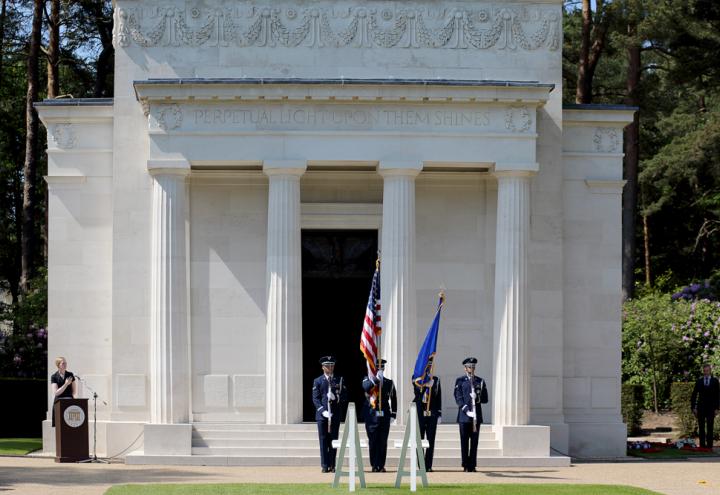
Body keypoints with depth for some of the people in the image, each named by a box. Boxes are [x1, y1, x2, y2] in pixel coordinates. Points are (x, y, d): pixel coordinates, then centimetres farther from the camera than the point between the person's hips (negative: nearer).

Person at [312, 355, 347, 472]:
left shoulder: (339, 380, 11)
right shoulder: (318, 381, 7)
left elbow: (344, 397, 7)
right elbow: (315, 399, 1)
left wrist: (336, 397, -13)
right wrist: (323, 411, -12)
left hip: (335, 414, 1)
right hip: (322, 415, -1)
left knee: (333, 440, 2)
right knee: (323, 440, -2)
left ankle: (332, 465, 5)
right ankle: (325, 465, -1)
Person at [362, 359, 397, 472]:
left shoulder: (389, 383, 11)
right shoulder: (368, 380, 5)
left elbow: (394, 399, 14)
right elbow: (366, 387, -20)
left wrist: (393, 415, 8)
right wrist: (376, 378, -31)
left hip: (384, 416, 2)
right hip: (371, 415, -1)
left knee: (383, 442, 0)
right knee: (373, 442, -2)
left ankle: (381, 465, 5)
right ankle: (374, 465, 4)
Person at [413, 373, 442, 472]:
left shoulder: (436, 380, 9)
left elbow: (439, 397, 11)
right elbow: (417, 390, -14)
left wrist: (439, 413, 6)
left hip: (432, 414, 2)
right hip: (419, 414, -2)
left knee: (431, 441, 2)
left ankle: (428, 466, 6)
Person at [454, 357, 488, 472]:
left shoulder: (480, 381, 14)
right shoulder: (460, 381, 6)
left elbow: (485, 399, 12)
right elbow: (458, 398, -3)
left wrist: (478, 398, -10)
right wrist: (466, 410, -14)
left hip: (476, 415, 2)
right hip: (464, 415, -2)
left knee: (474, 441, 1)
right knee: (464, 441, -2)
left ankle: (472, 465, 3)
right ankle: (466, 466, 1)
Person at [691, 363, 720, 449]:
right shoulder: (699, 382, 6)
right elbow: (694, 395, 7)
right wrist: (693, 407, -1)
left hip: (711, 408, -1)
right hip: (701, 408, 1)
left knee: (710, 428, -3)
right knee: (701, 428, 2)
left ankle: (709, 445, -1)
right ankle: (702, 445, 6)